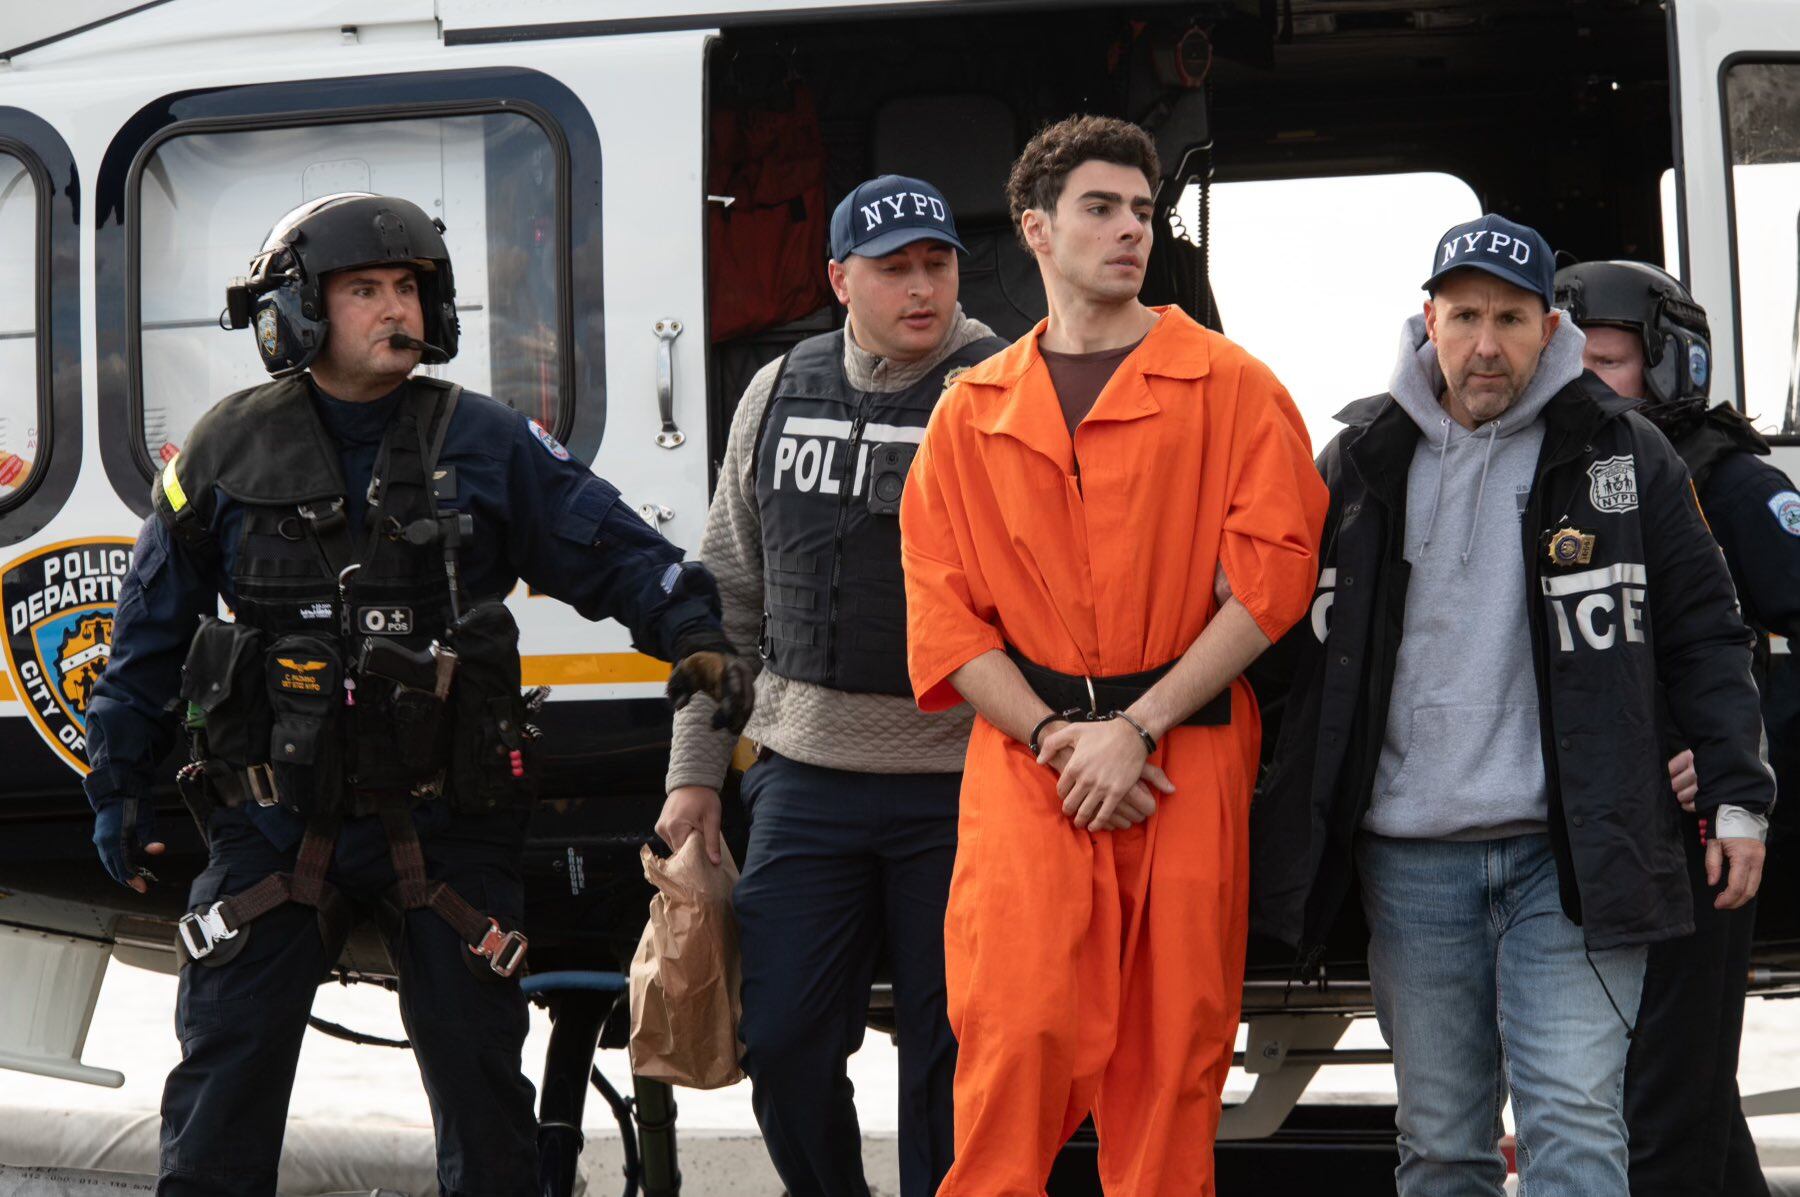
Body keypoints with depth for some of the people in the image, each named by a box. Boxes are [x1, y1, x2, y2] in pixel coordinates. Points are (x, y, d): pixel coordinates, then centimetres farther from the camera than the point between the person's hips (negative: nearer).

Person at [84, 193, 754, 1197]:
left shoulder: (484, 443, 1)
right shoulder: (230, 452, 3)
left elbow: (611, 549, -2)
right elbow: (153, 634, 9)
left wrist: (695, 636, -19)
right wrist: (120, 786, 9)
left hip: (445, 822, 0)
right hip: (275, 822, 0)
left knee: (481, 1077, 7)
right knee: (224, 1080, 1)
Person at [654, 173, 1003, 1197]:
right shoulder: (781, 396, 8)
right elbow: (729, 600, 14)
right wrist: (696, 771, 13)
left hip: (957, 787, -4)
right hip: (806, 780, 4)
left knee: (950, 1055, 4)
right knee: (783, 1039, 5)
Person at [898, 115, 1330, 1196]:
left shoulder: (1230, 388, 5)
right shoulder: (974, 414, 12)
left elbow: (1273, 573, -3)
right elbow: (942, 614, 7)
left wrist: (1137, 727, -11)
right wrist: (1060, 738, -8)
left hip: (1189, 770, -1)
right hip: (1026, 766, 1)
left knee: (1171, 1050, 1)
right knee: (1018, 1039, -10)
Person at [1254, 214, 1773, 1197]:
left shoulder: (1619, 453, 3)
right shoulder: (1365, 459, 9)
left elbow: (1703, 633, 6)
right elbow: (1302, 631, 16)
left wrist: (1737, 793, -1)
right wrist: (1284, 810, 6)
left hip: (1571, 854, -3)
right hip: (1410, 863, 3)